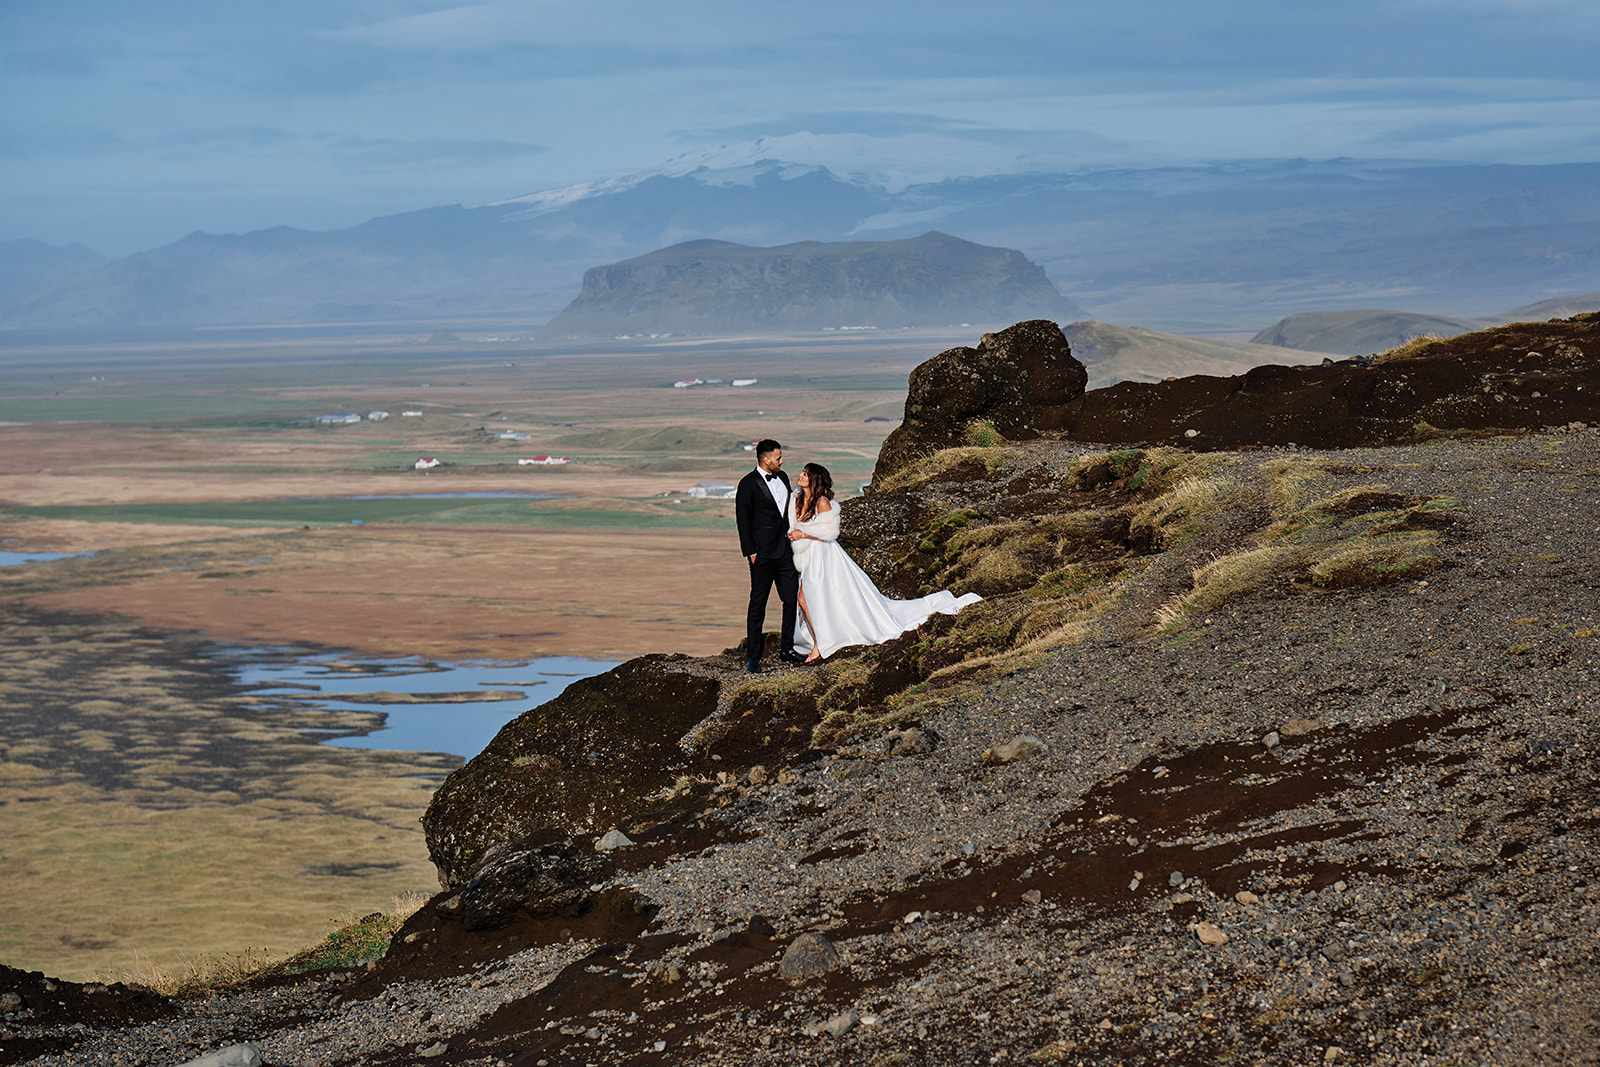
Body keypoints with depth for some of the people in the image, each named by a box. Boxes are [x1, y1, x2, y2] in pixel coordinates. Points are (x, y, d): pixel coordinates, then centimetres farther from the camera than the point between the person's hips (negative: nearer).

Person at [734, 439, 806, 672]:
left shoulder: (782, 477, 10)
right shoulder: (748, 484, -11)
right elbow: (743, 520, -9)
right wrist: (750, 552, -11)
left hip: (785, 550, 6)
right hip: (763, 554, -6)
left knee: (792, 599, 8)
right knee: (758, 605, 0)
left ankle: (786, 648, 22)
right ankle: (752, 656, 8)